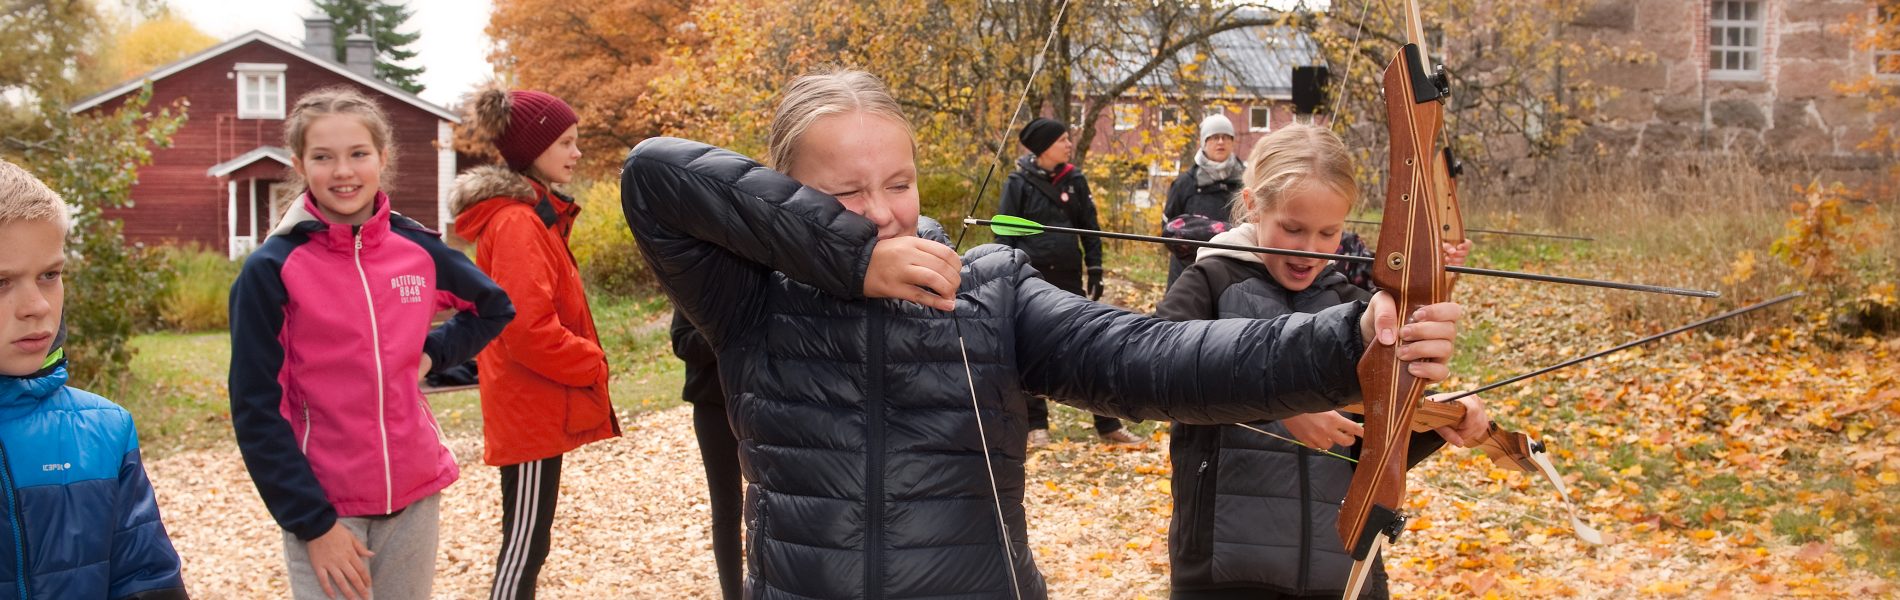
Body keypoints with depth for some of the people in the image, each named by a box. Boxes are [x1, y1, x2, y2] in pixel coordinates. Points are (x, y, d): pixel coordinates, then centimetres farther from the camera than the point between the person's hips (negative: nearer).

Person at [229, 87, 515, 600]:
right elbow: (256, 411, -10)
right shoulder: (272, 270, -11)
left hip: (414, 496, 4)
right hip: (323, 509, -3)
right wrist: (312, 521, -13)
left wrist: (432, 352, 2)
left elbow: (495, 308, 17)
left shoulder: (418, 249, -1)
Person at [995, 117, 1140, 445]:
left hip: (1068, 278, 3)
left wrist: (1095, 271, 4)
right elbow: (1004, 234, -2)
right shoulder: (1019, 182, -3)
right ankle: (1036, 425, 15)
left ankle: (1108, 424, 7)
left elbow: (1090, 229, 10)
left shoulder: (1075, 180, 7)